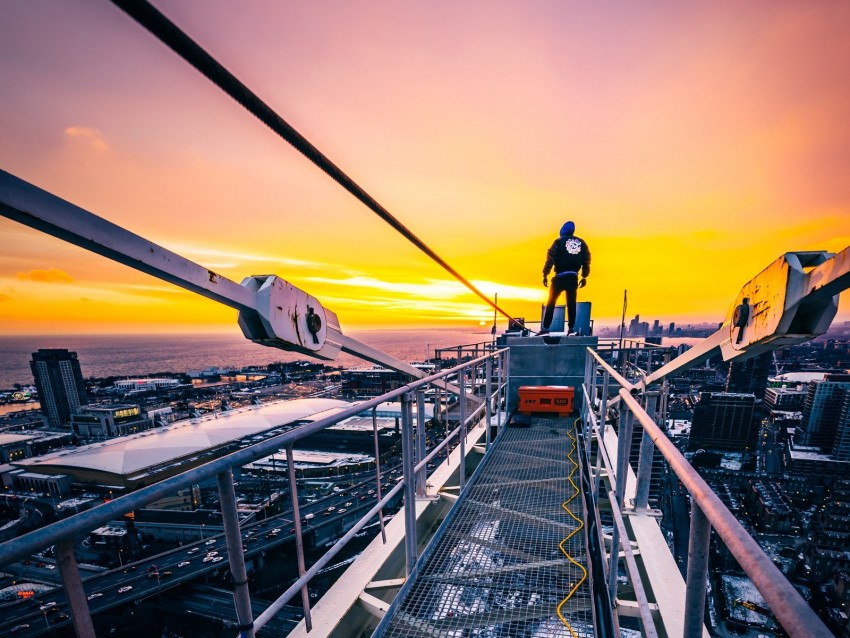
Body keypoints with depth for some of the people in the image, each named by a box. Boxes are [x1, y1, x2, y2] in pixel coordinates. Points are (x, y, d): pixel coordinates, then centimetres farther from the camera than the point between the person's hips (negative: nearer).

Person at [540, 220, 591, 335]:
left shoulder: (559, 242, -1)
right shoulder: (582, 243, 11)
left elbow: (550, 258, -8)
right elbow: (586, 261, 10)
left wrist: (545, 275, -5)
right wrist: (584, 277, 16)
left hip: (560, 277, -3)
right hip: (573, 277, 4)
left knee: (551, 302, 3)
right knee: (571, 303, 10)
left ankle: (545, 328, 1)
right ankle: (571, 329, 11)